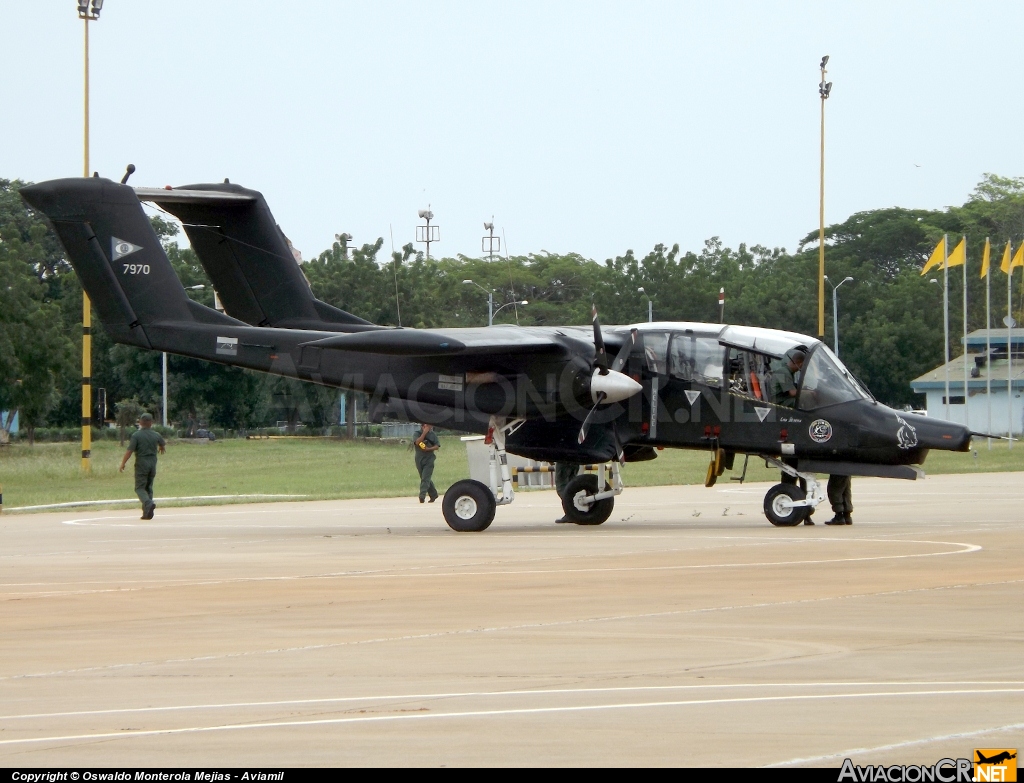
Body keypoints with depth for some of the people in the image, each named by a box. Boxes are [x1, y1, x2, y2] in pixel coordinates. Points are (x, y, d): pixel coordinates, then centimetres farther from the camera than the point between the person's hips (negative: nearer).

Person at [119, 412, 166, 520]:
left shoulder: (136, 435, -10)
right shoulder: (156, 435, 5)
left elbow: (130, 450, -16)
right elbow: (163, 444, 27)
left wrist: (123, 464, -8)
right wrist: (161, 448, 51)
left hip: (141, 463, -5)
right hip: (153, 463, 5)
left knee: (140, 488, -2)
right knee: (148, 487, 14)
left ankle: (148, 503, -29)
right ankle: (147, 513, 9)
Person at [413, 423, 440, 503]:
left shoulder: (433, 434, 2)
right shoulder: (417, 434, 2)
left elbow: (437, 446, 1)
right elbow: (417, 442, -16)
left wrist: (428, 449, -16)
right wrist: (424, 433, -19)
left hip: (429, 459, -3)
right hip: (419, 459, 3)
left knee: (425, 478, -14)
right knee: (426, 479, 12)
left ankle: (422, 496, -22)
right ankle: (433, 495, 26)